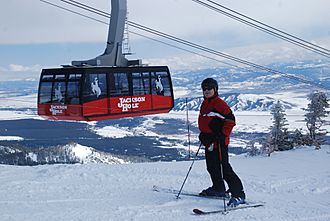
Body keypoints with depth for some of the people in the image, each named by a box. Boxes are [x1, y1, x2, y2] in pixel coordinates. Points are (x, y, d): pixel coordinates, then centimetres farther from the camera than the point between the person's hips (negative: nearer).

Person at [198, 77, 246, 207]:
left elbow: (230, 120, -17)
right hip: (209, 142, 9)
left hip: (219, 142, -9)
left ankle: (238, 194, -13)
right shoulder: (205, 104, 16)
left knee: (224, 168, -14)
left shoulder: (219, 104, -12)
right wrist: (203, 135, 20)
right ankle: (218, 189, 37)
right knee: (212, 168, 19)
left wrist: (222, 136, -19)